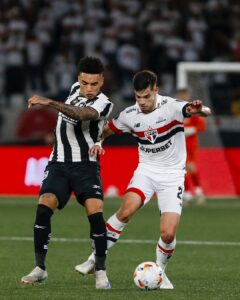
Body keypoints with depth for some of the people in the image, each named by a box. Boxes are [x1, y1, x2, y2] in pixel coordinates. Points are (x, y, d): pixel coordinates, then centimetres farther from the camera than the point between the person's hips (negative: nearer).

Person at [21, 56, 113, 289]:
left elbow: (80, 114, -36)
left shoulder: (103, 104, -15)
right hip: (58, 164, 4)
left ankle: (100, 272, -6)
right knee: (43, 208, -16)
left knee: (95, 214, -20)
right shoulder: (75, 89, 6)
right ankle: (40, 268, -8)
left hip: (85, 166, -4)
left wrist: (49, 103, -46)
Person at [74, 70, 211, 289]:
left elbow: (206, 112, -34)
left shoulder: (170, 107, -18)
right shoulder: (130, 115, -5)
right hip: (146, 170, 2)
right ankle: (95, 259, -14)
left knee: (168, 234, -13)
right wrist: (97, 143, -7)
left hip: (172, 174, -2)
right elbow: (107, 130, 15)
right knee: (127, 210, -26)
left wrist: (198, 110, -59)